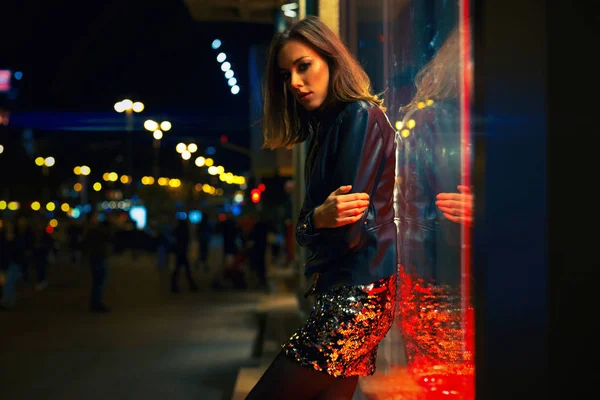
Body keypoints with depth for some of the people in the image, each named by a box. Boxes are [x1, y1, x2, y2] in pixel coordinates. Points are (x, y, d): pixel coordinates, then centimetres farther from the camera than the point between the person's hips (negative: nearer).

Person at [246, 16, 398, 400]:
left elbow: (352, 228, -17)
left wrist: (315, 220, -4)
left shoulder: (360, 117, -9)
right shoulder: (327, 126, 18)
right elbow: (308, 225, 8)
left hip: (356, 295, -9)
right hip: (342, 291, 9)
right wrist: (317, 218, -10)